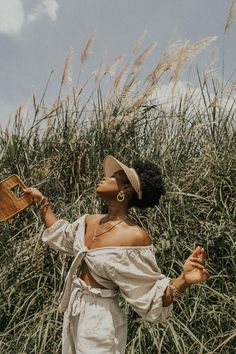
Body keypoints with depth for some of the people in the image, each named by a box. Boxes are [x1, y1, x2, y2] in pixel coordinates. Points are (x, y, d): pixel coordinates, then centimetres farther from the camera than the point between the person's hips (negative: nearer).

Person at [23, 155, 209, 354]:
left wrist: (184, 280, -38)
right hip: (73, 314, 7)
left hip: (100, 323, -7)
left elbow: (151, 294, -20)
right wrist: (42, 201, 20)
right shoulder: (90, 221, -2)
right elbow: (60, 235, 18)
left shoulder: (135, 237, -23)